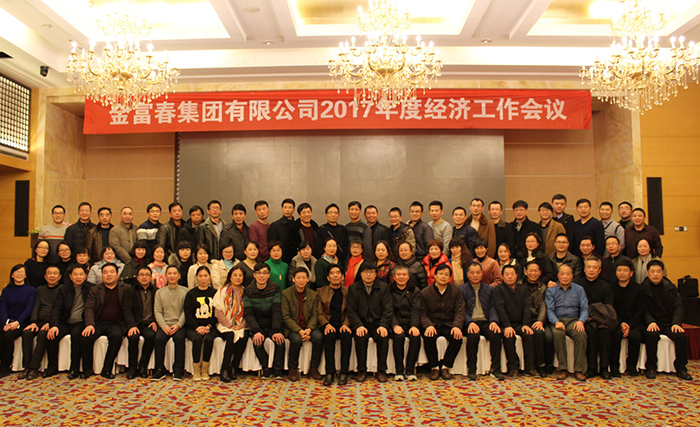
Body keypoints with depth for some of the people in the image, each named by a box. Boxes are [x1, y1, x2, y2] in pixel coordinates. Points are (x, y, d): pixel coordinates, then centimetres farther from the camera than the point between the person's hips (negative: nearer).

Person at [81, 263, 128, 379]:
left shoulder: (125, 289, 9)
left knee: (117, 336, -33)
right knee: (87, 336, -28)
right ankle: (87, 369, -10)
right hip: (98, 323, 1)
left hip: (115, 324, -1)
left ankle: (107, 369, -20)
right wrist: (90, 324, -17)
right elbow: (89, 308, 1)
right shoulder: (95, 290, 12)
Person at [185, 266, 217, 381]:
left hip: (210, 327, 0)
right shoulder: (191, 294, 11)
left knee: (209, 338, -31)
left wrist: (208, 327, -9)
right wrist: (197, 327, -12)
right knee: (197, 338, -31)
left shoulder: (214, 293, 10)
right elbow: (188, 314, 4)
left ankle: (205, 369, -15)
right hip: (193, 326, 0)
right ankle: (196, 370, -17)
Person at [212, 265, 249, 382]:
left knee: (244, 336, -29)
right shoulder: (223, 290, 5)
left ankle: (234, 368, -16)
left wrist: (241, 325, -10)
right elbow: (218, 312, -2)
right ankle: (225, 369, -23)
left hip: (241, 326, 2)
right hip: (225, 325, -2)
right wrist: (229, 325, -12)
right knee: (231, 336, -32)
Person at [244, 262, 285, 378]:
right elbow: (248, 314, -9)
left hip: (272, 325, 0)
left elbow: (277, 311, -10)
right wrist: (256, 331, -25)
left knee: (280, 340, -28)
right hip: (257, 326, 0)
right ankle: (266, 369, -8)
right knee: (257, 343, -29)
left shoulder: (275, 289, -3)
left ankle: (277, 371, -10)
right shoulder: (248, 291, -3)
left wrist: (277, 331, -25)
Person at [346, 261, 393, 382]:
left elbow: (387, 309, 1)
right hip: (361, 324, 0)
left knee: (383, 337, -29)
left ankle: (381, 371, -14)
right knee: (361, 337, -31)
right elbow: (351, 310, 0)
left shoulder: (384, 287, 7)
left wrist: (383, 325, -16)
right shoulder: (353, 288, 7)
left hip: (378, 324, 0)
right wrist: (358, 326, -16)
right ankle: (362, 371, -15)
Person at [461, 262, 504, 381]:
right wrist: (470, 322, -19)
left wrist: (494, 321, -11)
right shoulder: (461, 290, 8)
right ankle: (471, 369, -18)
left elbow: (492, 308, 10)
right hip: (469, 323, -2)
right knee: (473, 335, -34)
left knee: (496, 334, -29)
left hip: (485, 322, 2)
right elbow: (462, 310, -1)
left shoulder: (489, 289, 18)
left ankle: (495, 368, -16)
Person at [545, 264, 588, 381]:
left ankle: (579, 370, -26)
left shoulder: (579, 289, 15)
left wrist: (581, 320, -16)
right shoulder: (551, 290, 11)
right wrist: (556, 322, -21)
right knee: (558, 334, -35)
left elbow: (584, 308, 5)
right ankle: (563, 369, -26)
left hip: (573, 320, 1)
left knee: (581, 334, -33)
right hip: (557, 320, -1)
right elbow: (549, 310, 0)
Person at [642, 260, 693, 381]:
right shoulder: (643, 288, 1)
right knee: (652, 335, -33)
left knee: (682, 336, -26)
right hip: (653, 323, -2)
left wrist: (676, 323, -13)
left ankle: (680, 368, -7)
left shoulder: (670, 287, 9)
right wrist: (650, 322, -22)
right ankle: (651, 368, -17)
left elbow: (678, 306, 4)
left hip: (669, 323, 3)